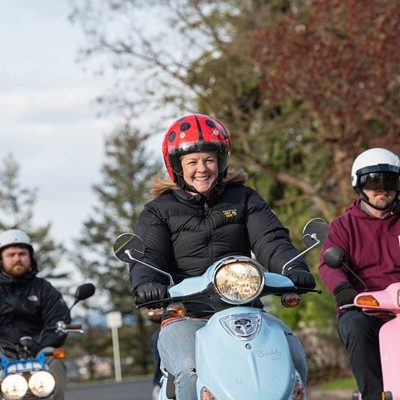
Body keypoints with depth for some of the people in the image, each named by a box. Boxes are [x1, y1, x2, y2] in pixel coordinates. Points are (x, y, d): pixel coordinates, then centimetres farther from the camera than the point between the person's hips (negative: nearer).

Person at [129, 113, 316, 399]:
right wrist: (147, 284, -27)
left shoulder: (244, 199, 16)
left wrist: (293, 269, -21)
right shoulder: (159, 211, 12)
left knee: (293, 355, -23)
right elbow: (147, 255, -2)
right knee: (192, 372, -33)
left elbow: (271, 240, 2)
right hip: (185, 316, -2)